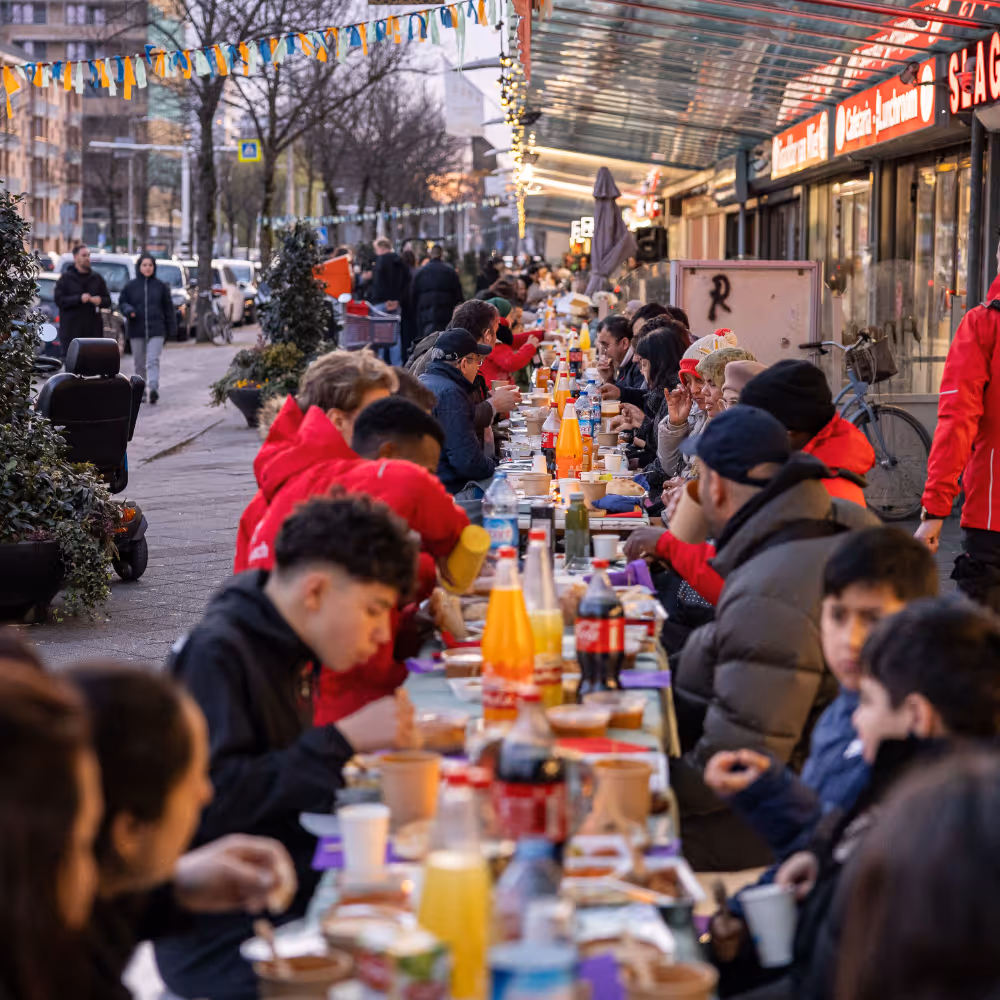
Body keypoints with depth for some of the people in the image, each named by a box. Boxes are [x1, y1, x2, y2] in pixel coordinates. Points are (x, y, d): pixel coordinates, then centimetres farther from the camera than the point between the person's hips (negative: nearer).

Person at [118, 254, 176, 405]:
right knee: (140, 363, 9)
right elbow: (122, 302, 9)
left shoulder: (160, 286, 5)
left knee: (153, 360, -15)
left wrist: (172, 330, 7)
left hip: (156, 330, -2)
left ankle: (154, 388, -26)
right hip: (136, 331, 2)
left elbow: (168, 308, 9)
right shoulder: (131, 286, 5)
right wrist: (128, 310, -15)